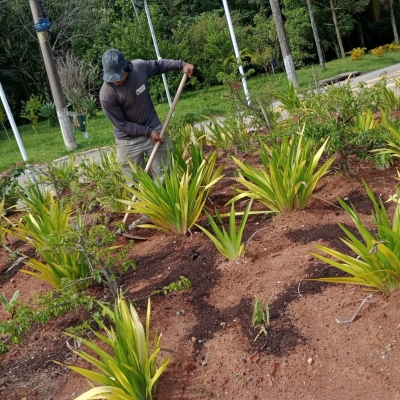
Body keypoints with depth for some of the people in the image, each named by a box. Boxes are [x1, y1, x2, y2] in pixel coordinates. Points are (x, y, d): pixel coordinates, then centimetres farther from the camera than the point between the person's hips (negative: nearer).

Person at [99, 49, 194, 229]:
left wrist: (181, 64, -4)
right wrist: (148, 132, -17)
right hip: (128, 141, -3)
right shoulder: (106, 95, -25)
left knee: (163, 174, 9)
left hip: (154, 129, 3)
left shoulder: (139, 67, -16)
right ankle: (146, 214, 22)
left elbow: (159, 65, 7)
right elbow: (121, 124, -17)